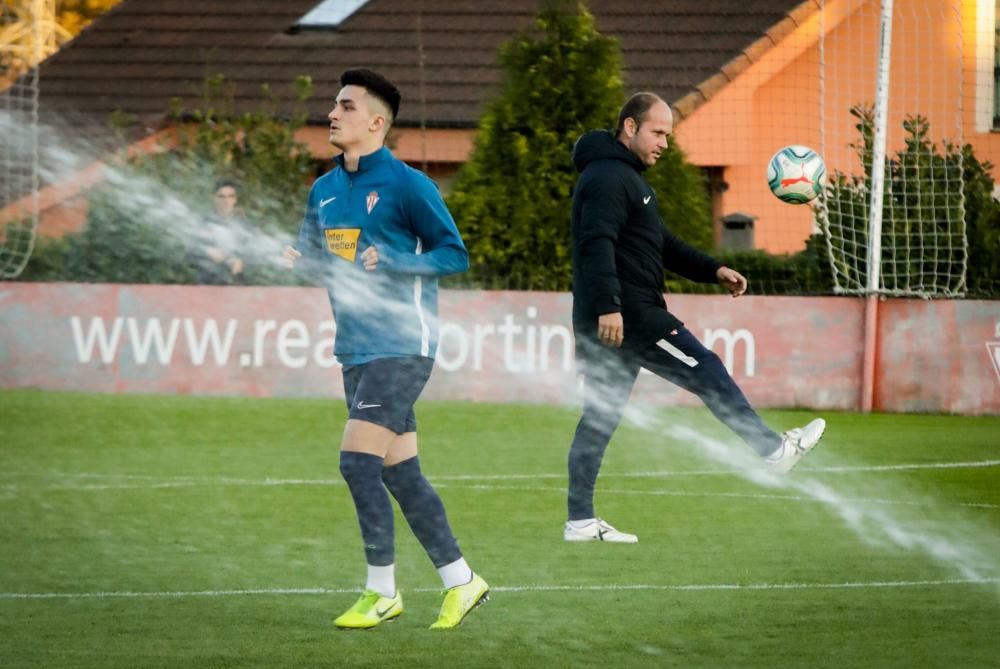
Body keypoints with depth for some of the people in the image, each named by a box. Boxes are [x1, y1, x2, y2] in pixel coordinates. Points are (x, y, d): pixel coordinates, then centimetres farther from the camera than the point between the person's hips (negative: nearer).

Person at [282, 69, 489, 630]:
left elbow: (455, 254, -9)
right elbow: (312, 254, 23)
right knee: (399, 473, 8)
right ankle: (461, 581, 18)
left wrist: (392, 264, -22)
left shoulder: (407, 185, -10)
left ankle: (383, 592, -4)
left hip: (401, 346, -8)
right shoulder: (325, 190, 12)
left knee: (358, 461, -14)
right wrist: (295, 260, 0)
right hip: (356, 348, 8)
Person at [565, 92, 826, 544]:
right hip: (626, 315, -11)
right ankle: (773, 451, 10)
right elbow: (597, 244, -25)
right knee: (708, 374, -1)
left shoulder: (627, 178, 23)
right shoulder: (607, 177, -13)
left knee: (600, 416, 8)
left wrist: (714, 271, 20)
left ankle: (580, 520, 7)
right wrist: (608, 307, -33)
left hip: (611, 319, 11)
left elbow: (662, 245, 29)